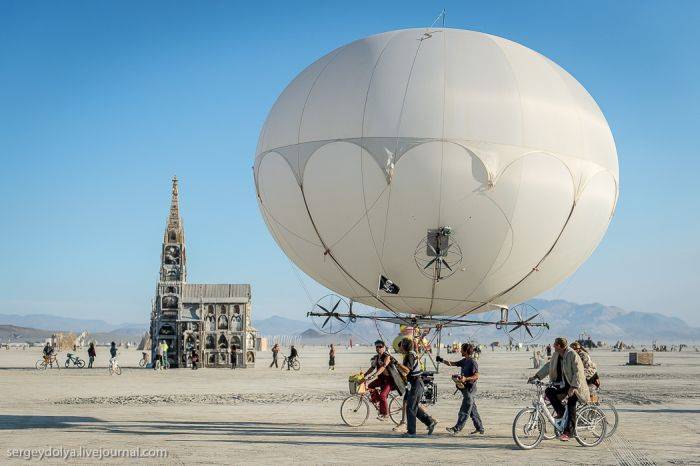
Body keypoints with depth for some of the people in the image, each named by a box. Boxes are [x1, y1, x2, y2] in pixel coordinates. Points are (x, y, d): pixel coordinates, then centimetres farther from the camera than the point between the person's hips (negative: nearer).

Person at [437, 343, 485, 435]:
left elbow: (476, 376, -20)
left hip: (470, 389, -9)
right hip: (465, 389, 9)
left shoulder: (473, 362, -14)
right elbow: (452, 364, 19)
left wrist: (465, 379, -31)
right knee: (473, 410, 13)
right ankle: (480, 428, 18)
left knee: (464, 411, -7)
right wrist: (442, 361, 8)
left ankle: (456, 429, -10)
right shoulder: (464, 361, 13)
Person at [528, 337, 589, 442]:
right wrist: (536, 376, 3)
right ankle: (561, 412, -2)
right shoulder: (556, 355, 2)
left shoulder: (572, 355, -20)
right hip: (562, 384, 7)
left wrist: (573, 387, -29)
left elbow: (577, 372, -23)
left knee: (571, 407, -12)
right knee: (549, 391, -16)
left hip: (574, 385, -7)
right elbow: (548, 366, 11)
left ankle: (568, 432, -7)